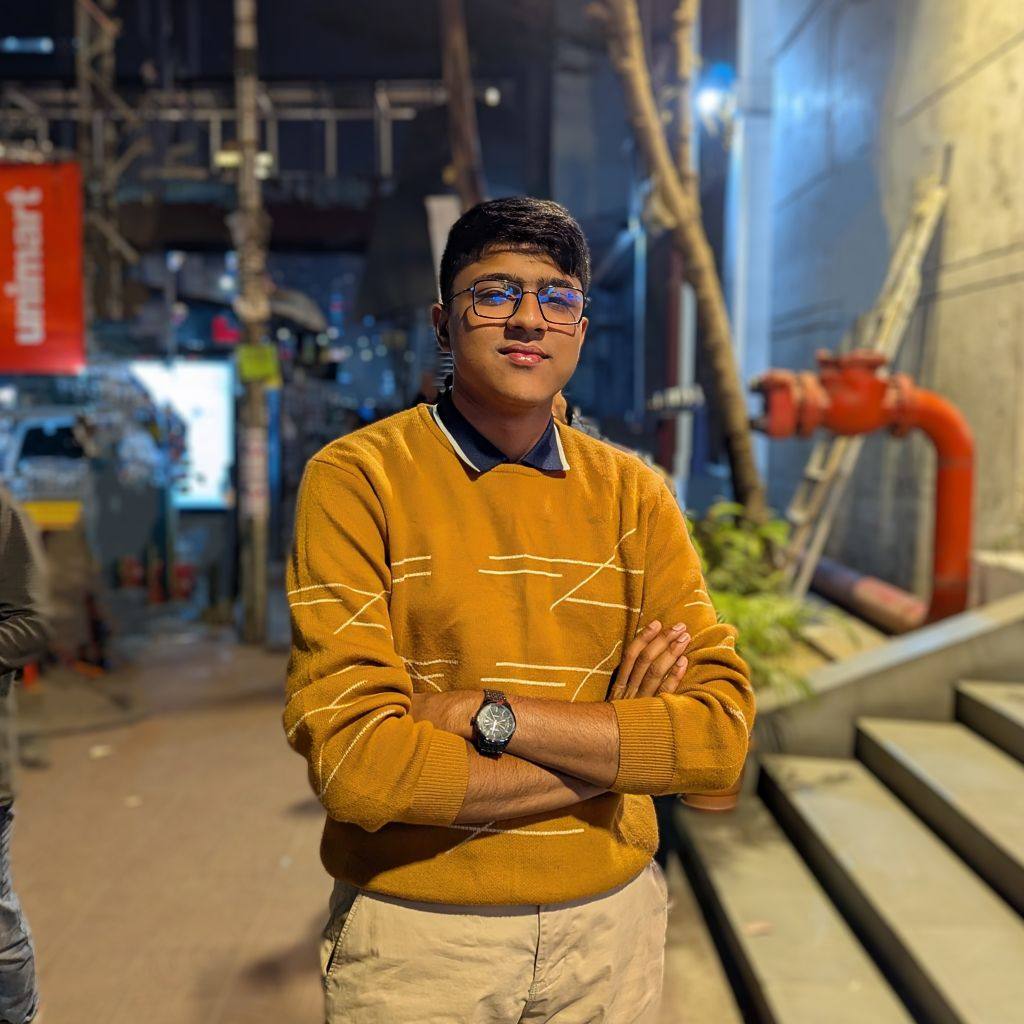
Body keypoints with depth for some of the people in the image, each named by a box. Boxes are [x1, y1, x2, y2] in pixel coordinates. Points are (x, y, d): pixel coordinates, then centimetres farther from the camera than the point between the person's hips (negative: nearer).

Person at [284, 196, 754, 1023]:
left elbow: (721, 735, -10)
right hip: (416, 933, -3)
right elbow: (354, 761, -20)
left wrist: (490, 716, -21)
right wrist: (618, 748, -14)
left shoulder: (634, 496, -1)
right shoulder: (355, 480, -12)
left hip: (611, 923, 3)